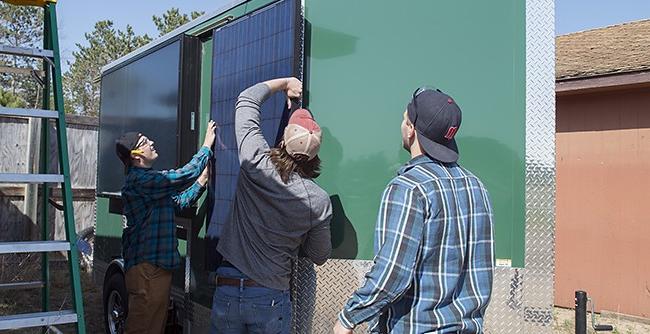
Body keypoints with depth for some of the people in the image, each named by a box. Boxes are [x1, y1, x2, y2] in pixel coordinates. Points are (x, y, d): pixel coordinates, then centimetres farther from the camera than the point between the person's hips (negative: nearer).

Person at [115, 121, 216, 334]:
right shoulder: (139, 180, -16)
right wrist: (207, 146, -12)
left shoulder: (149, 180, 18)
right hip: (147, 266, -10)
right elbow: (183, 176, -22)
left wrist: (202, 179, 9)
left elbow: (179, 202, 18)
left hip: (158, 264, 10)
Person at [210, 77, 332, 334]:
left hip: (227, 290, 1)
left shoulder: (256, 164, -15)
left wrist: (286, 82, 11)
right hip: (271, 298, -1)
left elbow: (246, 100, 0)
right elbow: (319, 256, 2)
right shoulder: (319, 201, -13)